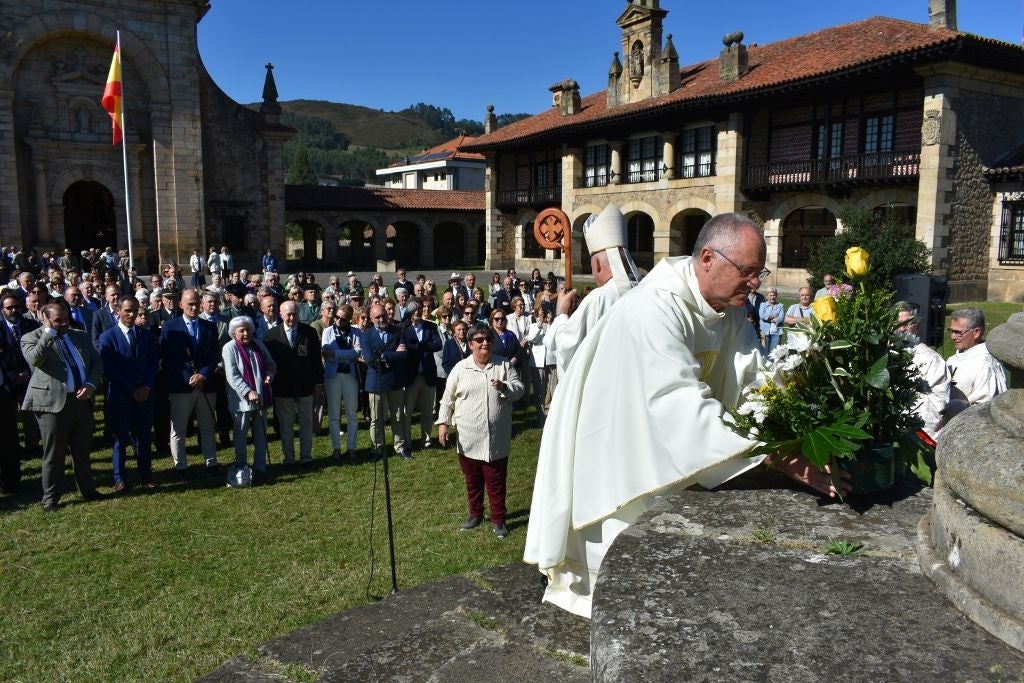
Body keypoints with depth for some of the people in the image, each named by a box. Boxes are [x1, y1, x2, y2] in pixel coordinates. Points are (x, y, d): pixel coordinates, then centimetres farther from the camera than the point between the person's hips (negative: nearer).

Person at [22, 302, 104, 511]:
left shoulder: (81, 336, 13)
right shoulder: (31, 338, 0)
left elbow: (97, 362, 11)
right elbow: (34, 360, -21)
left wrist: (90, 386, -5)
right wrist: (48, 333, -17)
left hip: (82, 400, 5)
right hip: (53, 402, -4)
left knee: (82, 450, 15)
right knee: (53, 454, 2)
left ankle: (88, 490, 27)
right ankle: (50, 498, 15)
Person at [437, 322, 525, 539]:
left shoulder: (504, 365, 2)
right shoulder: (460, 368, 1)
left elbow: (519, 390, 0)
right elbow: (448, 398, 5)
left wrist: (504, 387, -20)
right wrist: (443, 423, -2)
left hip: (497, 438, -1)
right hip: (468, 438, 1)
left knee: (496, 482, 5)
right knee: (472, 480, 15)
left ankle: (498, 520, 18)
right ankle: (476, 514, 32)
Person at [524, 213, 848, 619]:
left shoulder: (732, 308, -4)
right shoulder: (654, 310, -32)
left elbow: (753, 383, -9)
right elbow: (684, 406, -41)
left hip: (668, 451, 8)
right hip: (616, 457, -8)